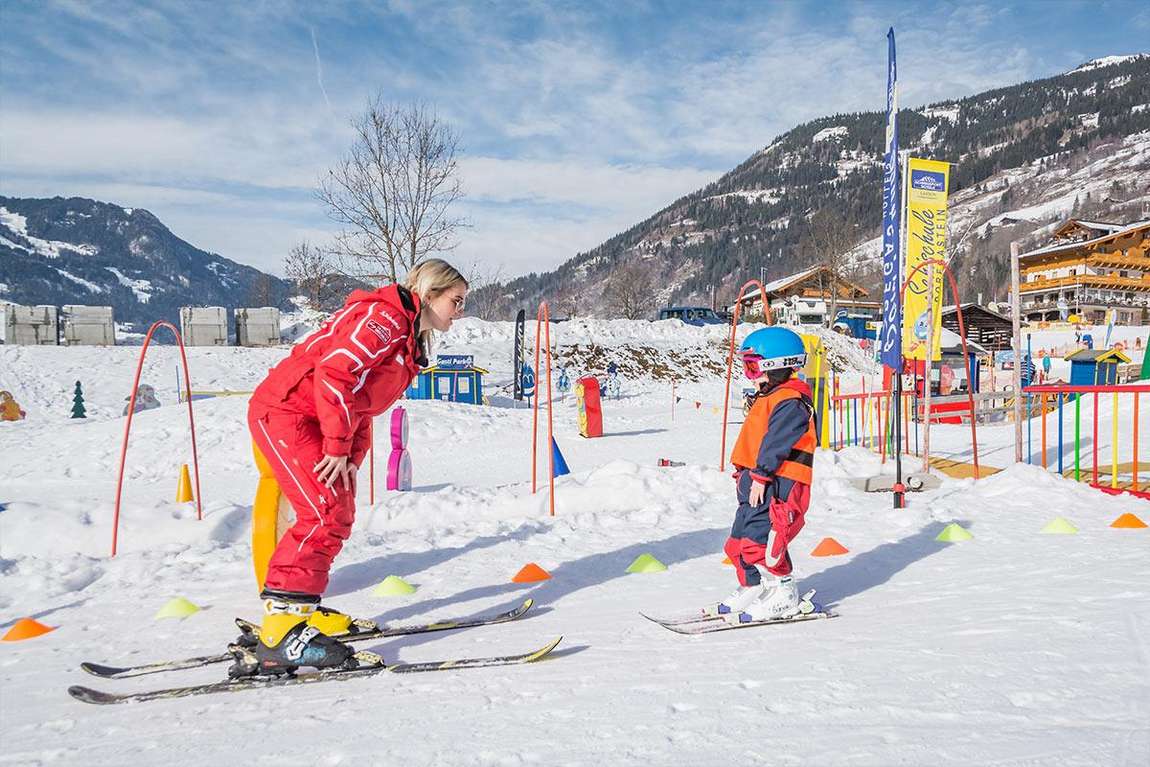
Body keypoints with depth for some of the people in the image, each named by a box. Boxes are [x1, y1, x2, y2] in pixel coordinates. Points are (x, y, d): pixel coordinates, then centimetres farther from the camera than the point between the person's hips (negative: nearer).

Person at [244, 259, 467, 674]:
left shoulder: (410, 340, 17)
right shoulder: (383, 318, -16)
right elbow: (333, 373, -26)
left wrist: (353, 457, 7)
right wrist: (338, 447, -21)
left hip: (308, 421, 11)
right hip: (285, 412, -11)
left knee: (336, 516, 13)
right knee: (325, 514, -19)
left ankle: (293, 607, 24)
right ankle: (281, 631, -19)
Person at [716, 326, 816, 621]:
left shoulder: (791, 402, -13)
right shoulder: (768, 398, 21)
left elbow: (776, 443, -22)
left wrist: (761, 475, -25)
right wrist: (745, 473, 25)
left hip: (778, 485, -11)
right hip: (755, 484, 11)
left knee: (759, 541, -14)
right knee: (740, 540, 13)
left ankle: (784, 596, -2)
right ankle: (752, 588, 27)